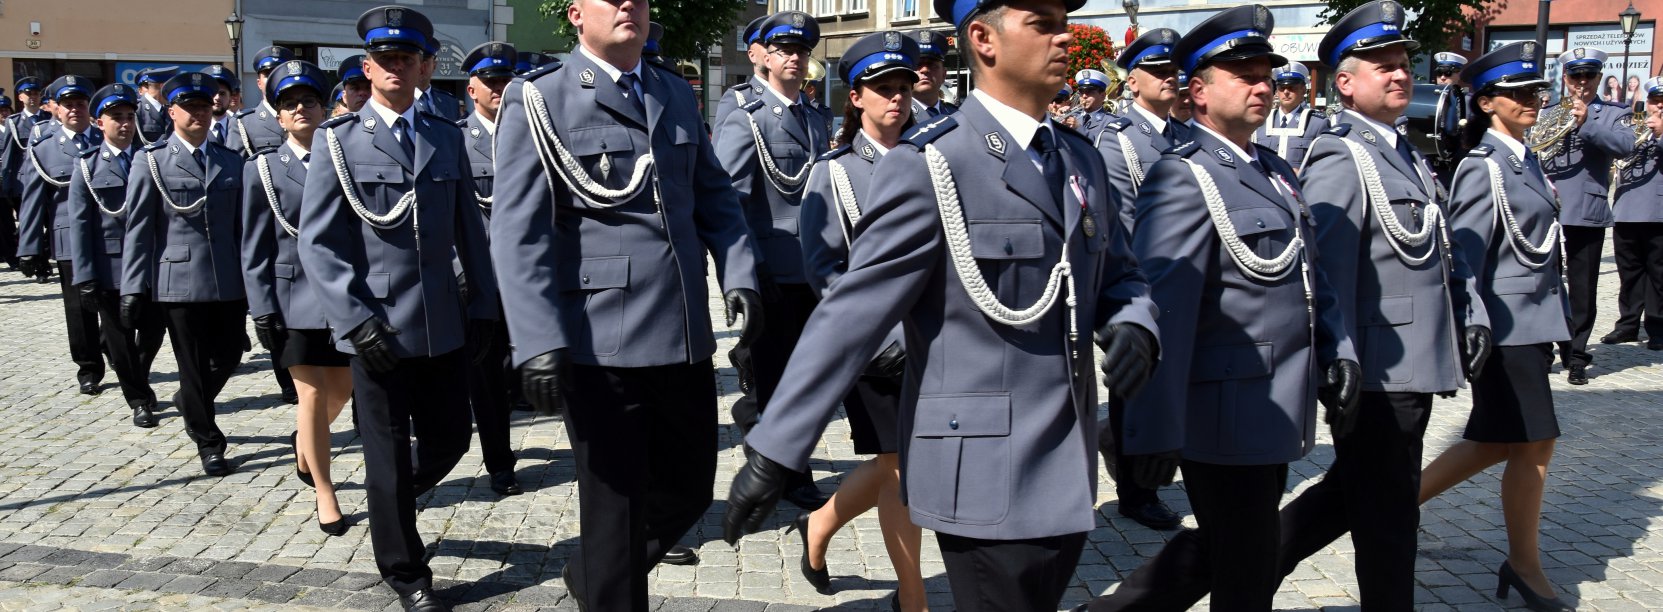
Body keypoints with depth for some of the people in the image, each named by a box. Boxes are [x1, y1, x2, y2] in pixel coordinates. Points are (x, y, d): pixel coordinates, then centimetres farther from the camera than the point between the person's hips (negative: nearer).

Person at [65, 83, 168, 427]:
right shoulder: (88, 166, 0)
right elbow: (80, 224, -4)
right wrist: (85, 276, -10)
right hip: (110, 267, -1)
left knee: (152, 332, 9)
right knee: (120, 340, 6)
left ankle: (138, 381, 35)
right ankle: (140, 400, 19)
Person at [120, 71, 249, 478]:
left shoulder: (231, 161, 11)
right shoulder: (151, 161, 1)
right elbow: (138, 230, -1)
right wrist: (134, 289, -5)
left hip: (229, 281, 3)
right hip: (179, 281, -3)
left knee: (229, 355, 9)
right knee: (194, 365, 4)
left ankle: (192, 403, 39)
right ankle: (208, 443, 20)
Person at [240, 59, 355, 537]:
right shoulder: (263, 169, 1)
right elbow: (255, 250, 0)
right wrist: (263, 310, -6)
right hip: (295, 296, -2)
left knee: (343, 388, 12)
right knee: (313, 394, -1)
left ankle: (303, 444, 44)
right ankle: (324, 495, 13)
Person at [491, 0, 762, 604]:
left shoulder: (677, 94, 14)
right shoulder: (539, 100, -4)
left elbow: (715, 197, 17)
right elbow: (518, 232, -10)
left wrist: (739, 275, 1)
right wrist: (539, 342, -18)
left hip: (685, 335, 6)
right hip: (602, 345, -6)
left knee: (689, 488, 16)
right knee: (616, 509, 4)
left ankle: (588, 573, 40)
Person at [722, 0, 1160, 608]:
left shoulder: (1083, 161, 10)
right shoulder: (928, 166, -12)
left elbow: (1117, 276, 19)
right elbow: (852, 312, -14)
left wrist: (1133, 327, -6)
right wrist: (773, 452, -15)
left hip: (1068, 471, 7)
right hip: (985, 474, -7)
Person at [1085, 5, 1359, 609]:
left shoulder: (1277, 171, 13)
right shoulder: (1184, 178, -16)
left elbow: (1310, 273, 21)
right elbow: (1163, 314, -21)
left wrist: (1338, 351, 7)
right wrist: (1157, 431, -23)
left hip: (1278, 409, 9)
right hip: (1225, 414, -8)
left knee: (1217, 547, 20)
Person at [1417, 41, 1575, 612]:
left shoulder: (1526, 160, 12)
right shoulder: (1484, 169, -16)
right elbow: (1463, 258, -18)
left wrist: (1553, 322, 19)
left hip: (1532, 322, 9)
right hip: (1507, 324, -9)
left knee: (1496, 442, 14)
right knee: (1534, 443, 0)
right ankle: (1524, 565, 15)